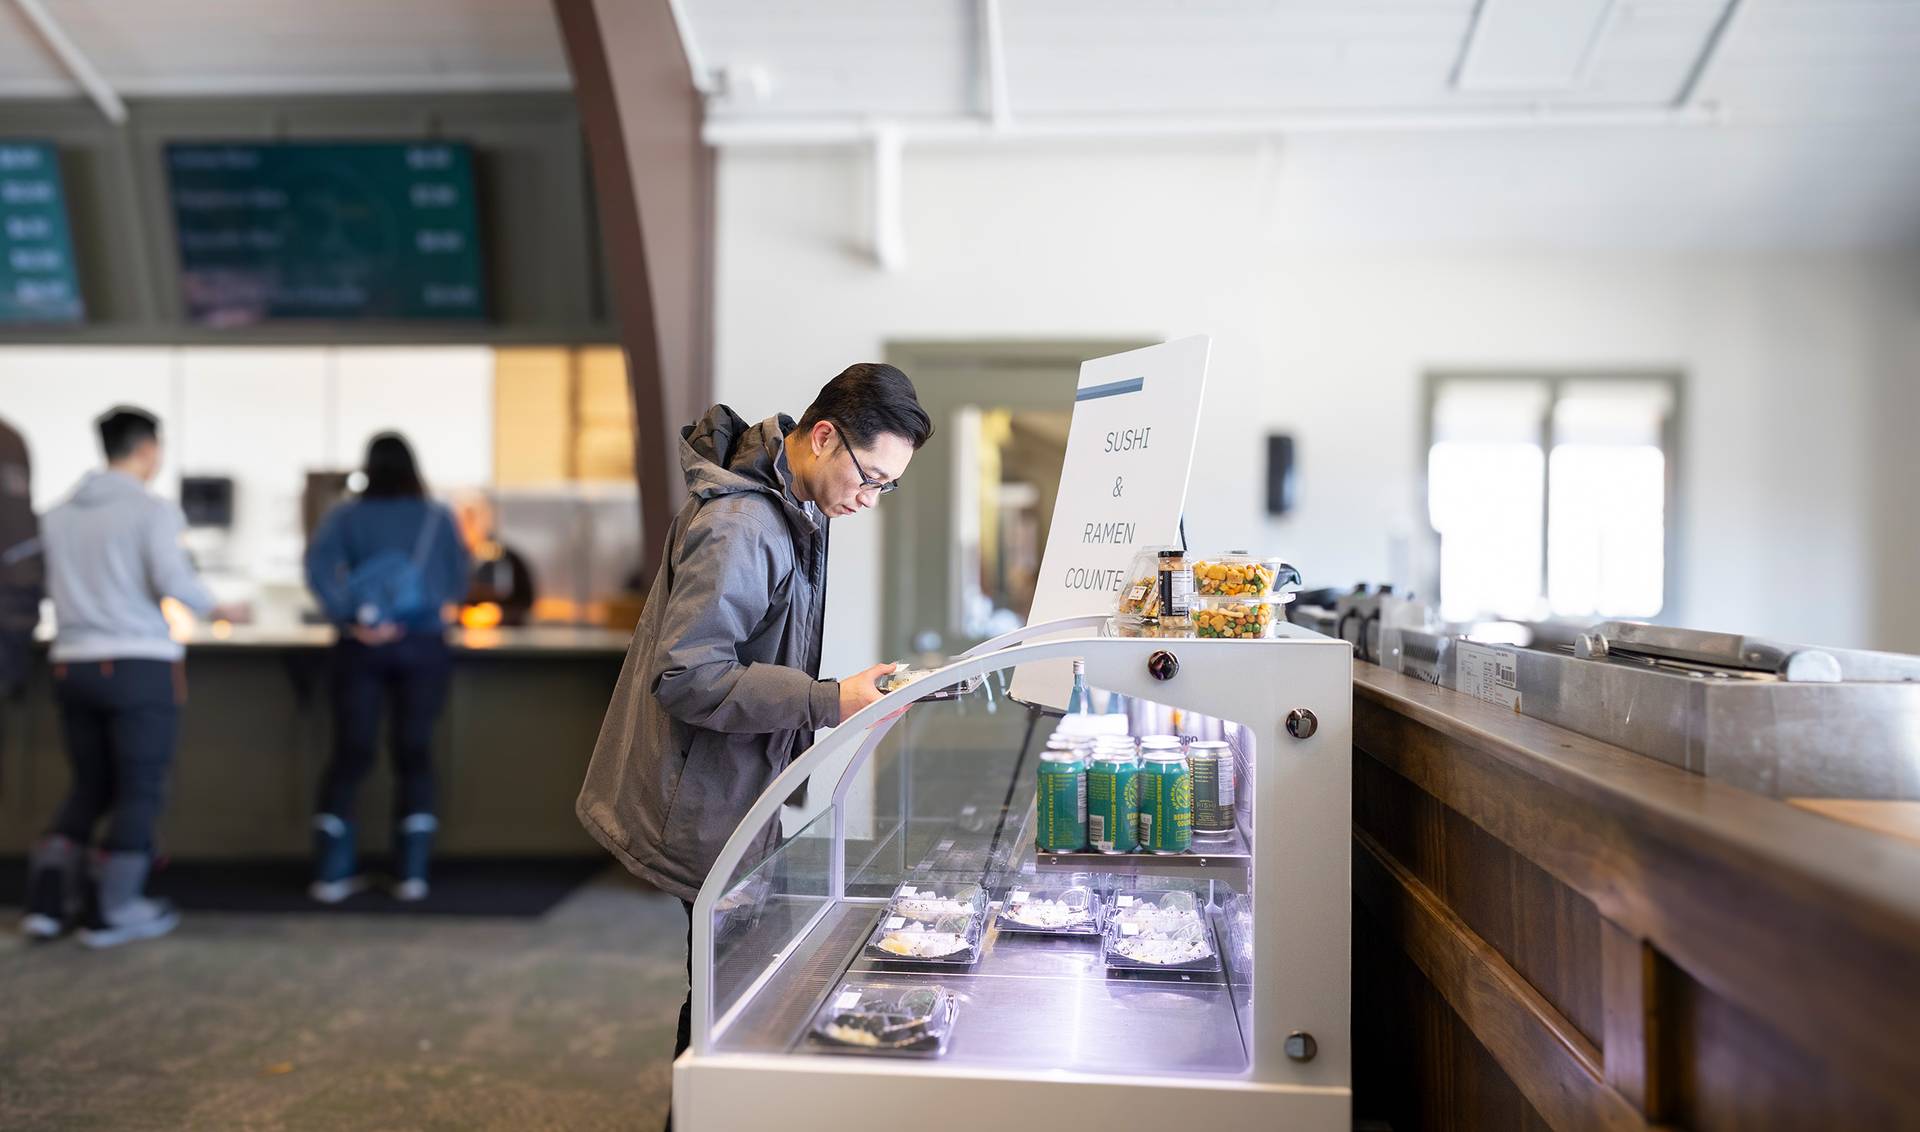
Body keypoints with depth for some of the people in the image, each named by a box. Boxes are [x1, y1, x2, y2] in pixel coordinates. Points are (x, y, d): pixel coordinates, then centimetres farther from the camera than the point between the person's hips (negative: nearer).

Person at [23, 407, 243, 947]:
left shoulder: (59, 515, 8)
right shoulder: (152, 510, -8)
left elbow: (57, 590, 5)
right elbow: (173, 581, -20)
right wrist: (218, 610, -5)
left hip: (73, 665, 6)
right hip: (140, 665, -5)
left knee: (89, 787, 18)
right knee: (139, 791, 6)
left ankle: (48, 898, 8)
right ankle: (110, 912, 9)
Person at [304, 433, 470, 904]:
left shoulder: (345, 516, 3)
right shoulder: (437, 518, 3)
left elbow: (318, 564, -14)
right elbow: (457, 584, 8)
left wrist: (349, 618, -15)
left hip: (362, 648, 0)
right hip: (424, 647, 0)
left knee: (350, 755, 7)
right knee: (415, 753, 6)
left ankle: (332, 871, 6)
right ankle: (412, 872, 5)